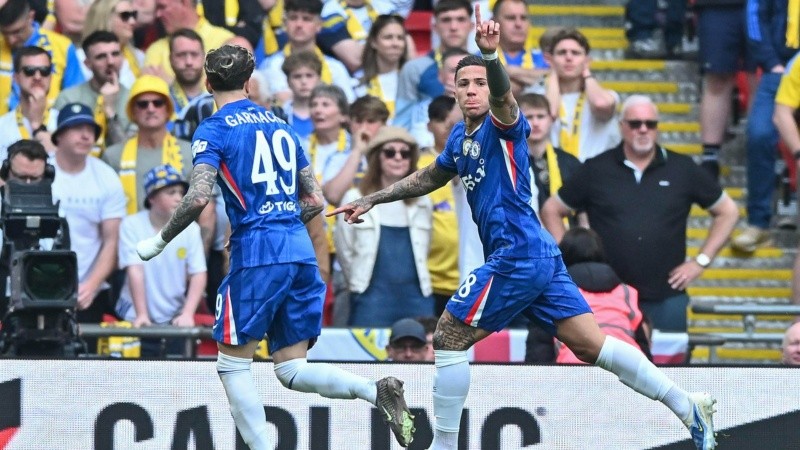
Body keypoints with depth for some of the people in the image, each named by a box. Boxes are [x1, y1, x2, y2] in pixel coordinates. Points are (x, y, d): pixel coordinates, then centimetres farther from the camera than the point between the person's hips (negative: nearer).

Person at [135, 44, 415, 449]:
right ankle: (376, 391, -17)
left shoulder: (213, 130, -1)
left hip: (257, 256, -6)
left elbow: (198, 198, -14)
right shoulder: (281, 127, 19)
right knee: (292, 370, 7)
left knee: (233, 362, 6)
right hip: (300, 253, 6)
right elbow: (314, 202, 18)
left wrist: (159, 241, -2)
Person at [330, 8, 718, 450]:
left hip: (517, 258, -9)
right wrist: (371, 200, 33)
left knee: (448, 340, -3)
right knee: (591, 344, 3)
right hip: (541, 256, 9)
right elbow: (428, 178, 34)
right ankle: (688, 407, 0)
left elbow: (503, 96, -32)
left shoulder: (503, 125, -8)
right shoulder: (460, 136, 17)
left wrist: (490, 55, -53)